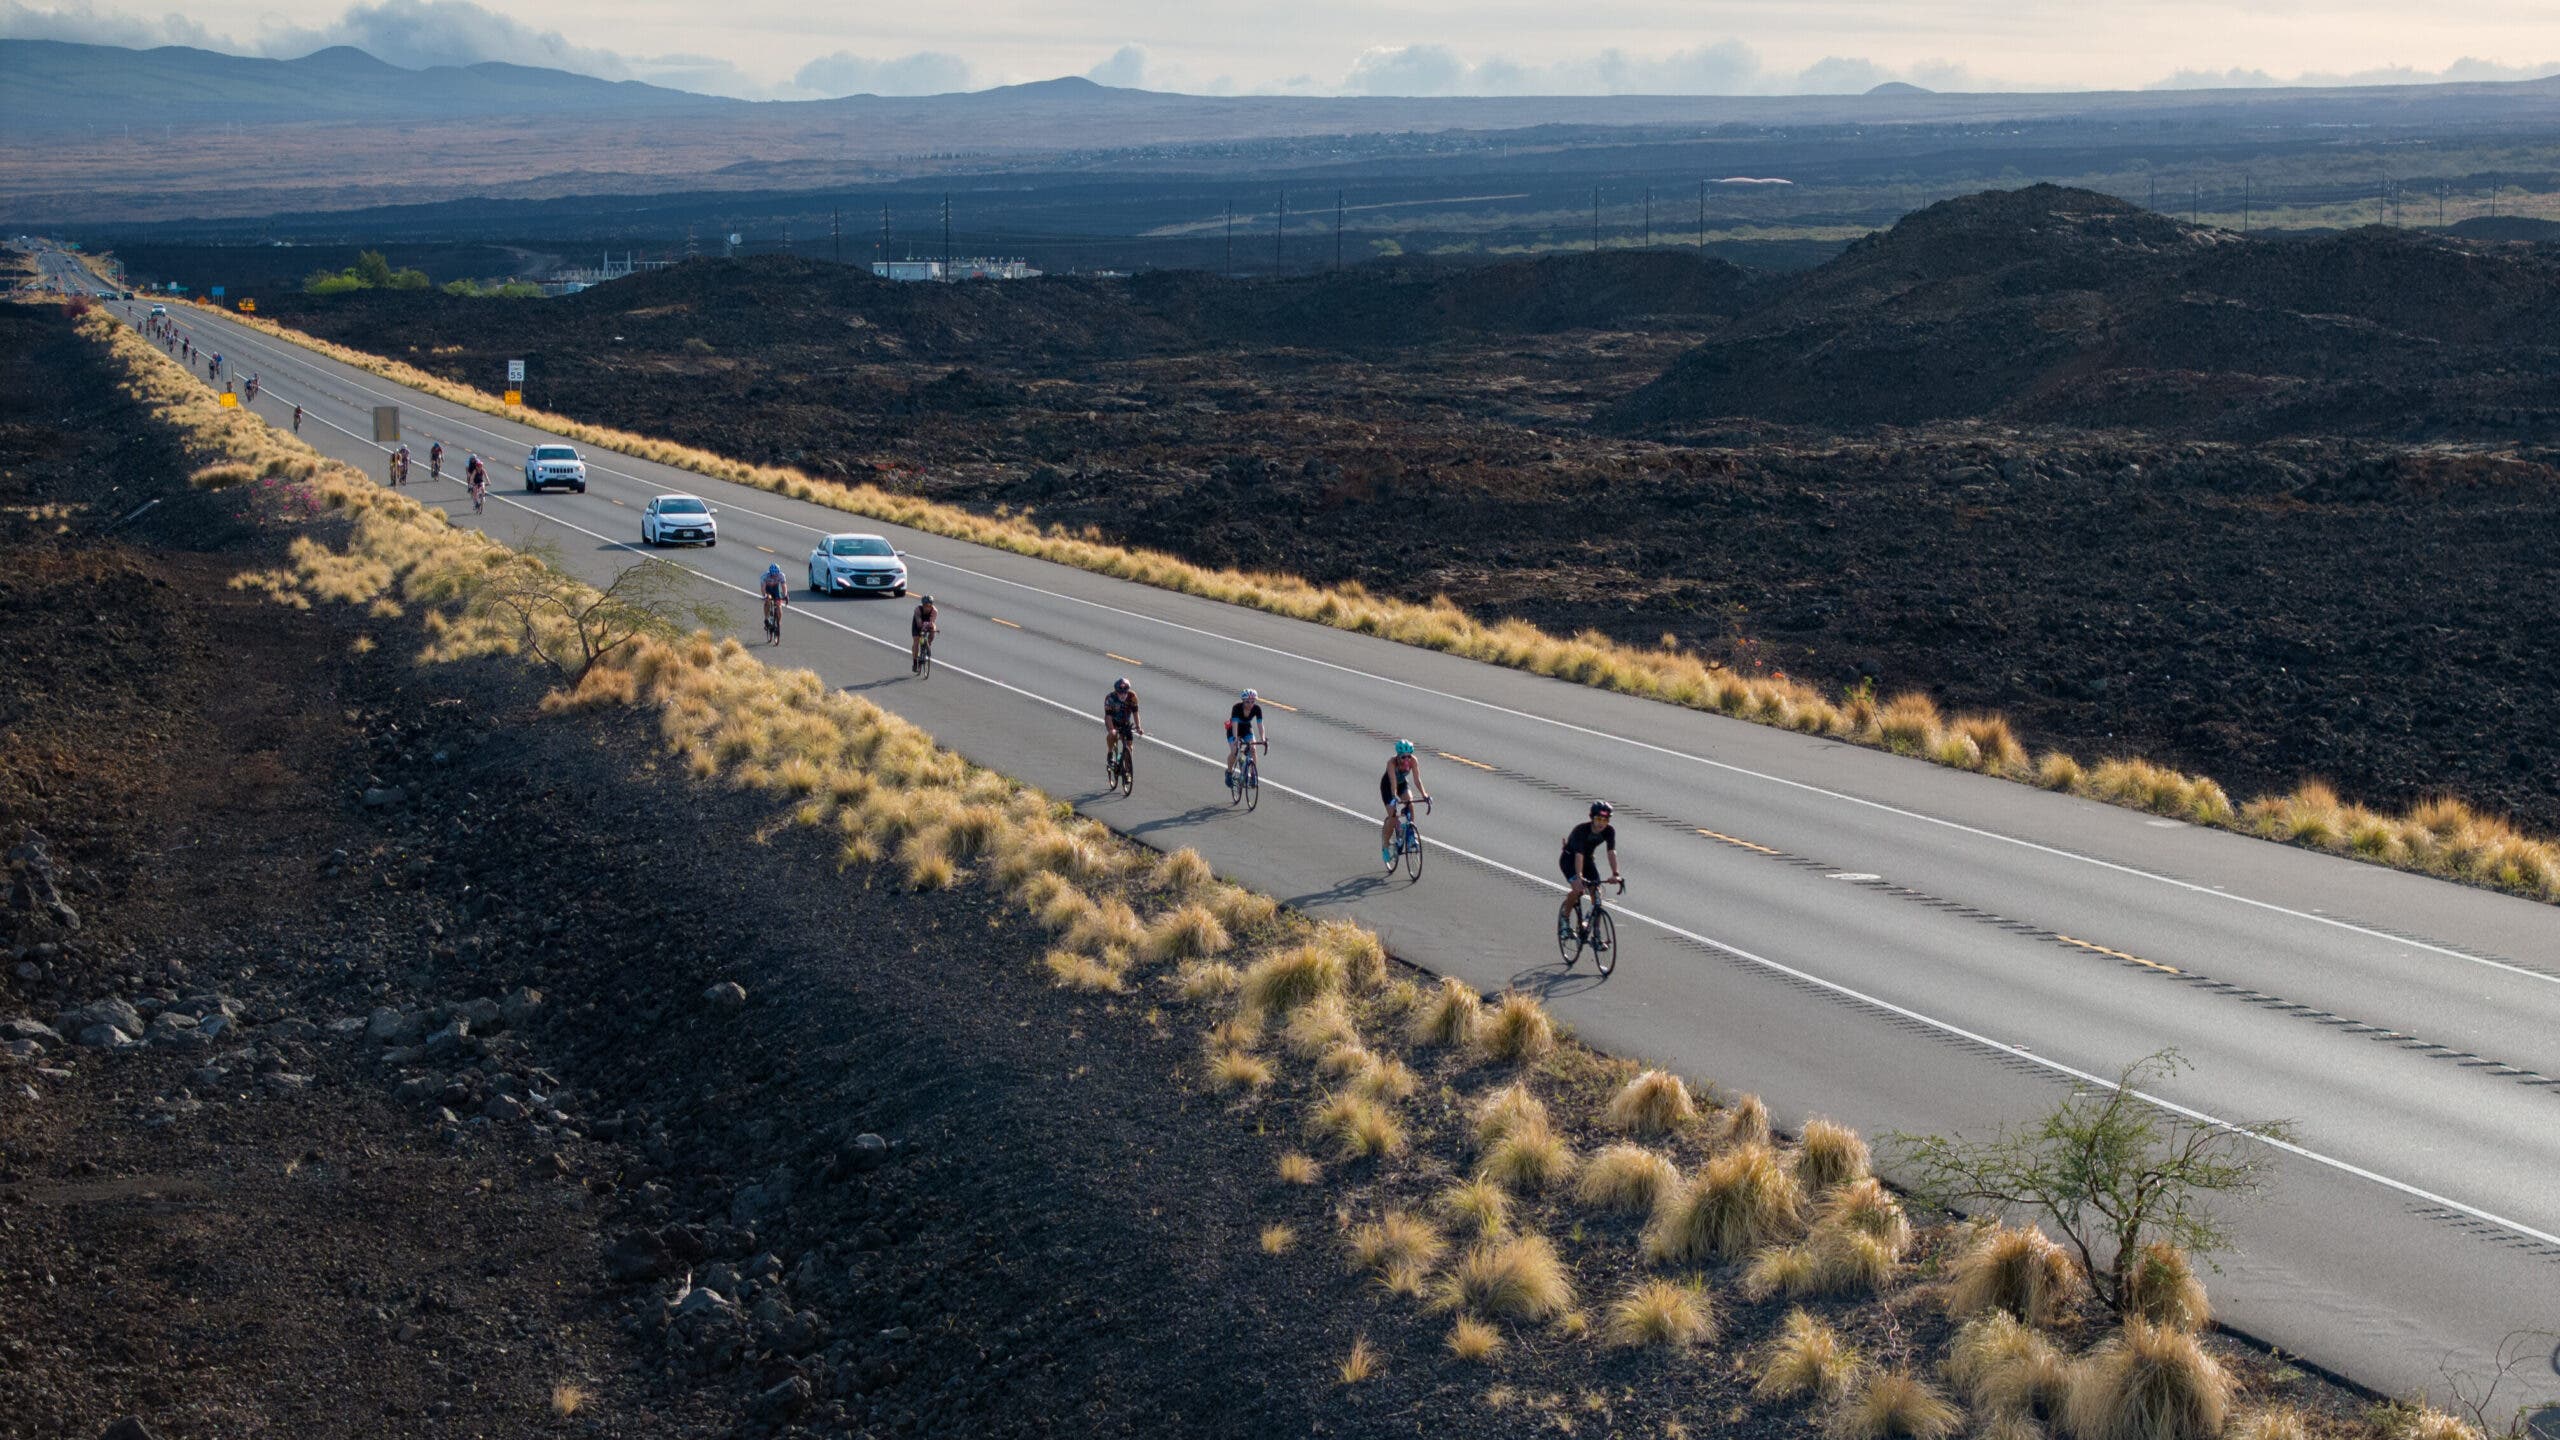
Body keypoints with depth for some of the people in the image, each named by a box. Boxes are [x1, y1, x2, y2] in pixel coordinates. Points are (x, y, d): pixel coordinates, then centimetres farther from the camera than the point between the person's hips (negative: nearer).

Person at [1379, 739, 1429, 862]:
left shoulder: (1413, 761, -26)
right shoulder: (1392, 762, -36)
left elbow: (1417, 779, -30)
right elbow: (1393, 782, -45)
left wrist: (1423, 794, -44)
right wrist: (1394, 797, -59)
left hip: (1403, 783, 3)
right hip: (1387, 786, -3)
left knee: (1410, 805, -26)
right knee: (1393, 817, -13)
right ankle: (1385, 846, 5)